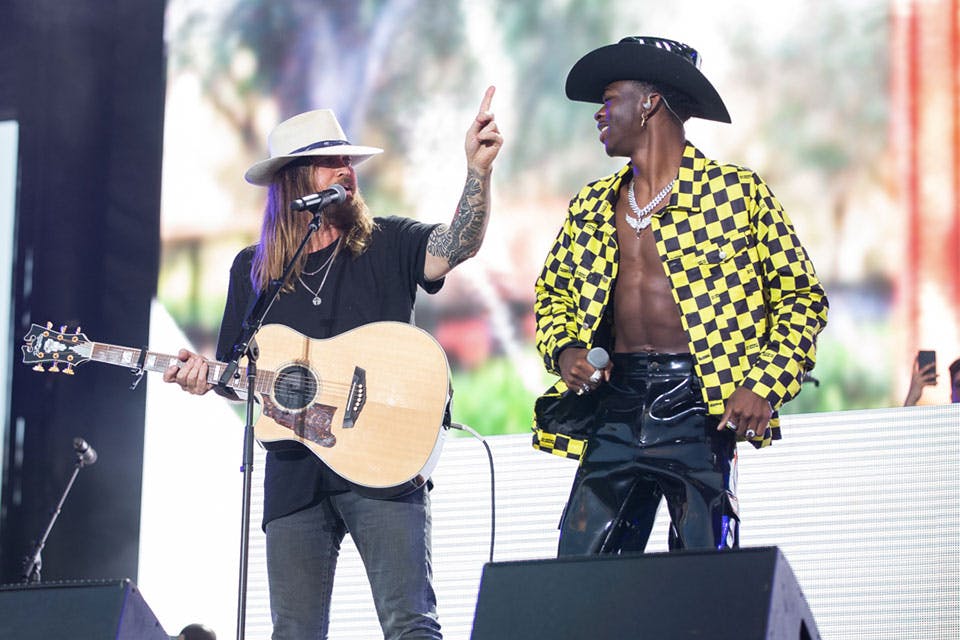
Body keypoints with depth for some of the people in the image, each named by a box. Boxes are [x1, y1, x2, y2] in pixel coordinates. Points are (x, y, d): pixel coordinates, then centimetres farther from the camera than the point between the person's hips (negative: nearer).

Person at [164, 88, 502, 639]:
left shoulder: (386, 245, 7)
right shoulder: (252, 269, 15)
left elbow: (458, 245, -12)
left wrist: (479, 169, -27)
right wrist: (205, 375, -4)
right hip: (294, 474, 3)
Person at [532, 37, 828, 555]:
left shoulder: (735, 193, 0)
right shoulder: (591, 207, 16)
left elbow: (801, 296, 1)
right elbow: (551, 292, 28)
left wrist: (764, 384, -11)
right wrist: (564, 351, 6)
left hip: (697, 406, -4)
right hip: (614, 407, 4)